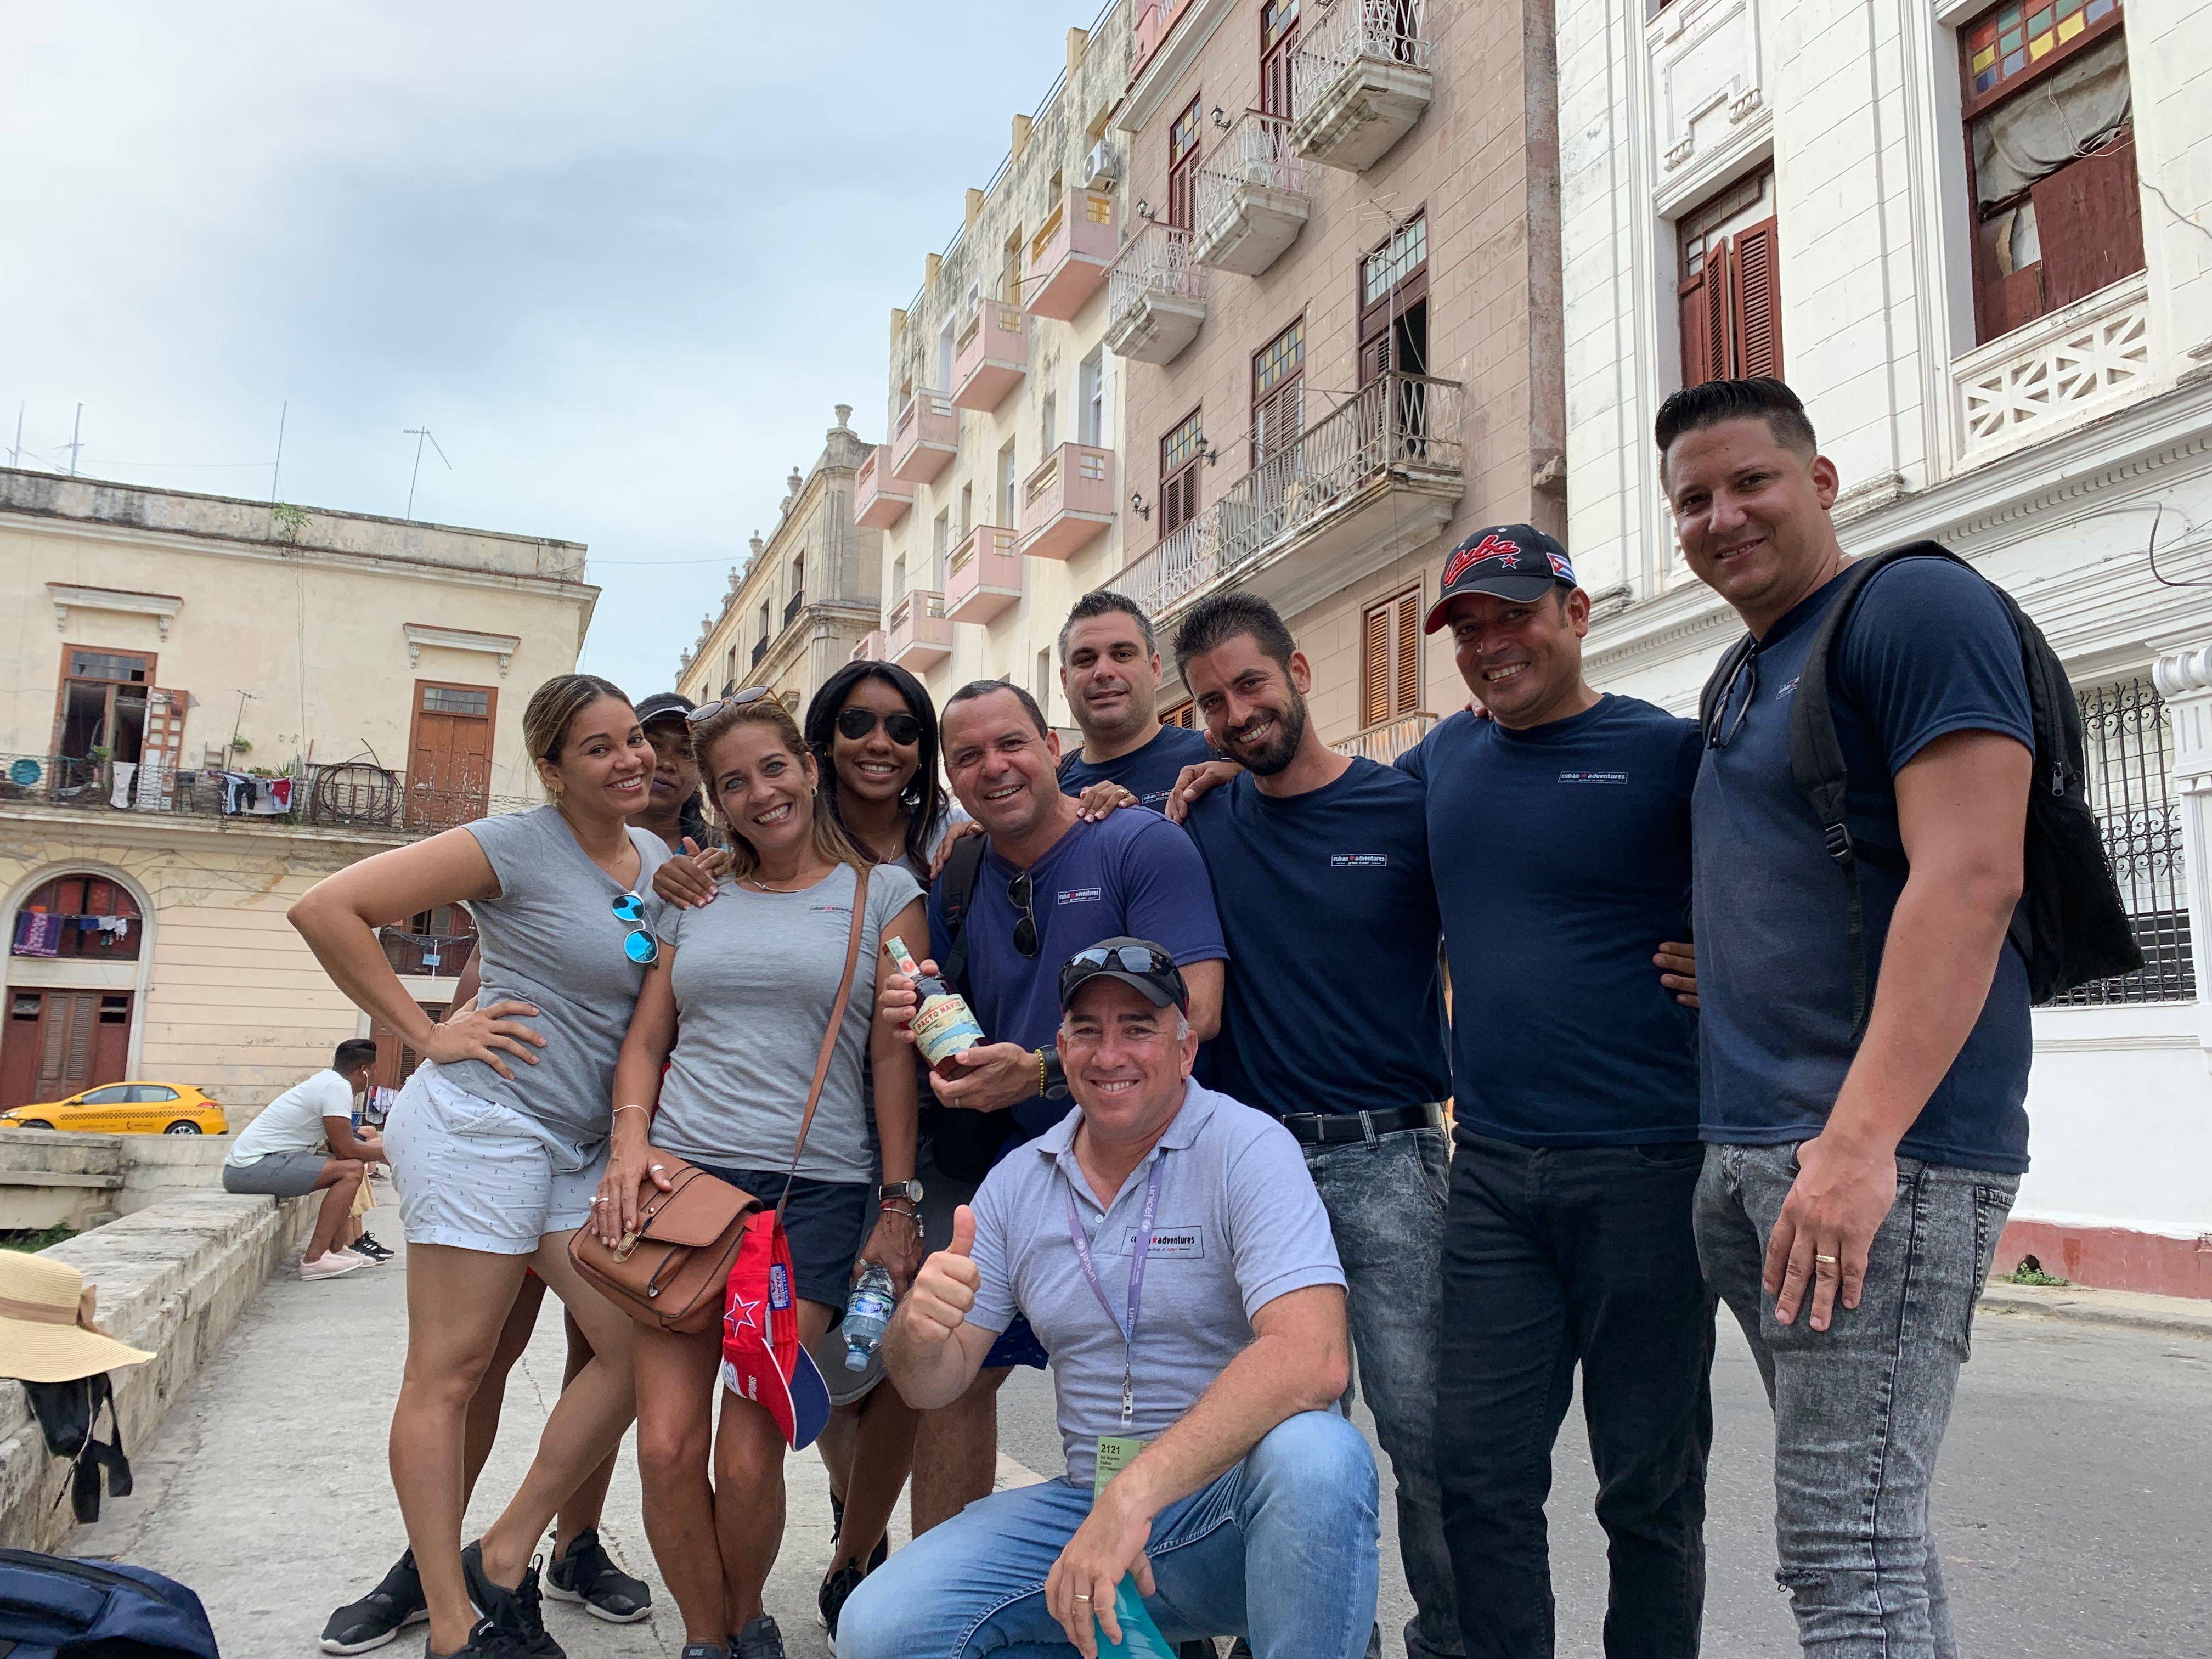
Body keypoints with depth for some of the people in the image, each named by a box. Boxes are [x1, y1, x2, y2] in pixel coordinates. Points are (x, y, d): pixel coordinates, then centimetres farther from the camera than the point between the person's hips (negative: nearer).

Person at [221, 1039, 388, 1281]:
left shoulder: (326, 1080, 16)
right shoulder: (338, 1088, -14)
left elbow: (337, 1145, 19)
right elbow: (345, 1150, -16)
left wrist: (379, 1146, 22)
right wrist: (388, 1151, -3)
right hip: (252, 1166, -11)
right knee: (352, 1170, -19)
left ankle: (335, 1248, 16)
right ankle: (315, 1259, -20)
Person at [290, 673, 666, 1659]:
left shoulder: (661, 862, 10)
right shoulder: (517, 846, -10)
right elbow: (327, 910, -12)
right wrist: (426, 1034, -10)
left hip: (580, 1144, 8)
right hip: (484, 1117, -7)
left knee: (639, 1346, 3)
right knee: (448, 1373, 1)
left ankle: (502, 1561, 18)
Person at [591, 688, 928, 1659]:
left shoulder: (882, 892, 5)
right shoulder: (695, 899, 15)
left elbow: (895, 1055, 1)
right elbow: (647, 1040, 16)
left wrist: (899, 1204, -2)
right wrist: (631, 1138, -2)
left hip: (814, 1188, -3)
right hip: (682, 1175, 3)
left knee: (745, 1458, -5)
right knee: (667, 1447, -3)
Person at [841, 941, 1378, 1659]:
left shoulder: (1247, 1149, -12)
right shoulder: (1017, 1181, 5)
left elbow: (1313, 1358, -27)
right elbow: (936, 1384, 6)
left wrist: (1136, 1492, -33)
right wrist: (921, 1327, -19)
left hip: (1234, 1495, -5)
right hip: (1088, 1503, 5)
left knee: (1316, 1456, -36)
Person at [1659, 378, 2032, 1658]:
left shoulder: (1917, 607, -6)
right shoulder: (1745, 679, 21)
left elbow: (1969, 881, -17)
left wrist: (1860, 1139, -23)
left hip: (1877, 1153, -8)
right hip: (1745, 1155, 9)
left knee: (1849, 1548, -6)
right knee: (1867, 1530, 14)